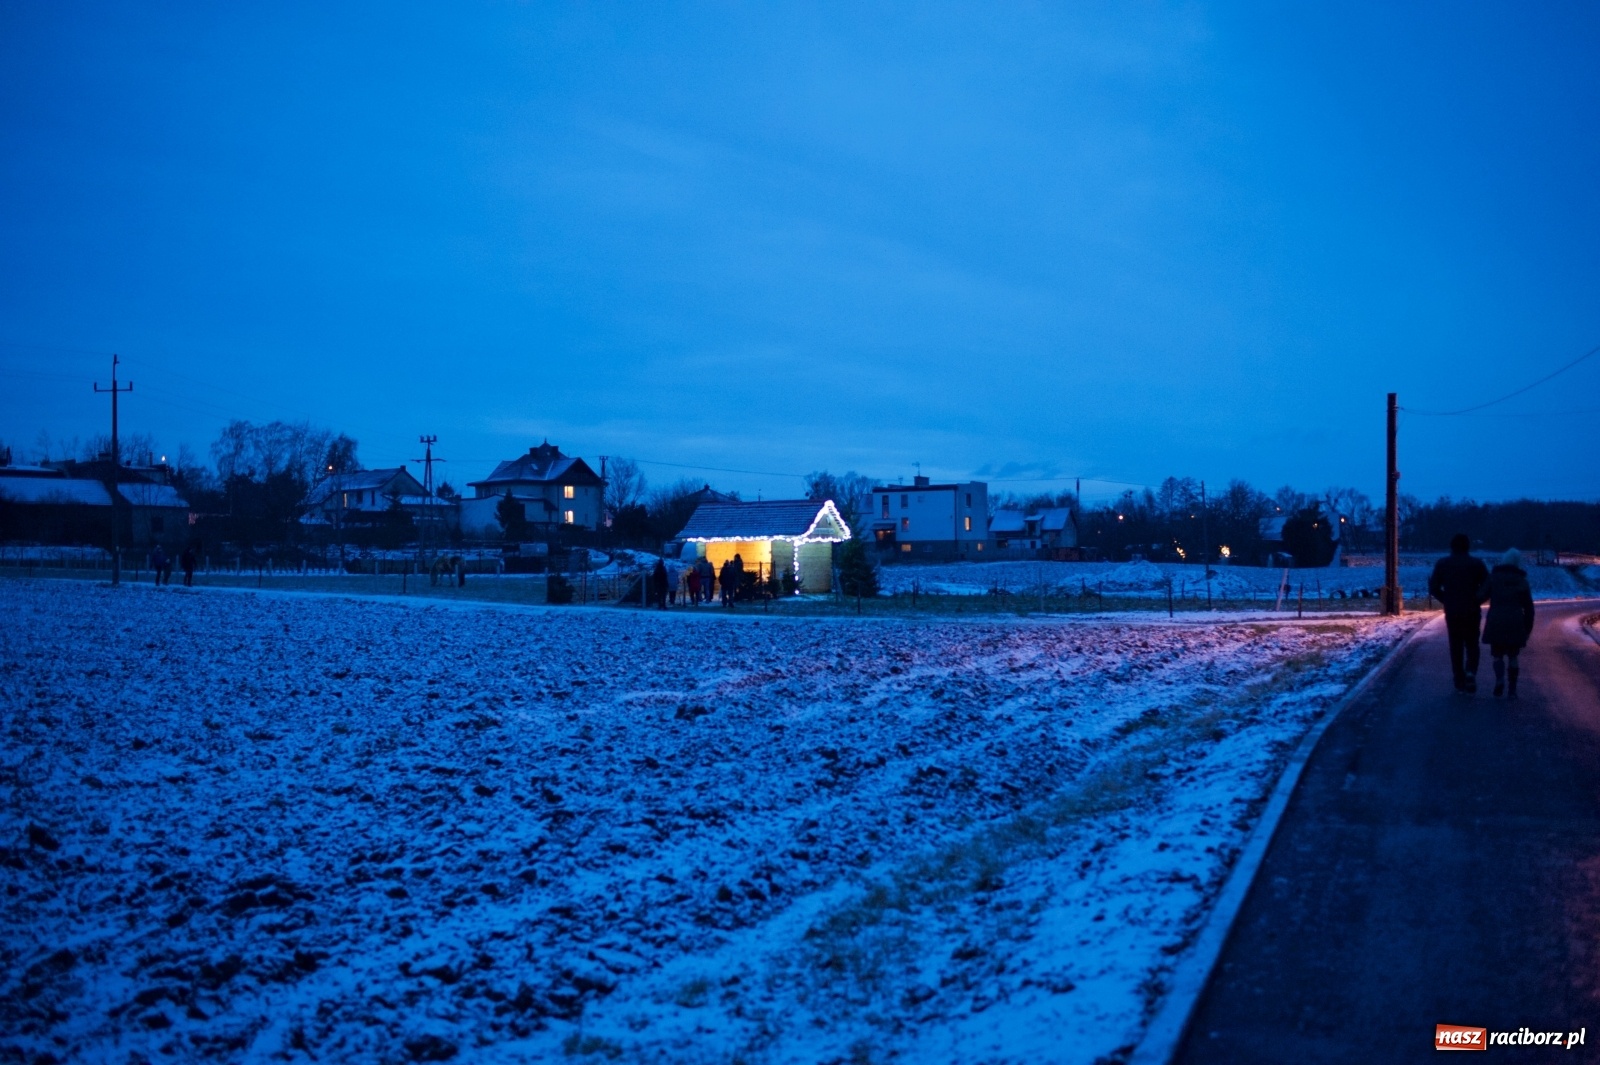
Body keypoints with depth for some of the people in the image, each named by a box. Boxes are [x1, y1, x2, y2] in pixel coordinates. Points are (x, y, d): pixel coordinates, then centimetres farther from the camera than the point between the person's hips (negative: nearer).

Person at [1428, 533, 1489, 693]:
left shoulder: (1442, 564, -1)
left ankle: (1459, 681, 11)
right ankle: (1471, 672, -13)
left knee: (1456, 646, 11)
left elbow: (1434, 588, -3)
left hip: (1452, 612, 1)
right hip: (1472, 612, -1)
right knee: (1472, 645, 10)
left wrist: (1446, 600, 9)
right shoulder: (1477, 564, -4)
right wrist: (1477, 600, 5)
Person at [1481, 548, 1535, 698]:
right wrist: (1528, 628, 14)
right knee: (1512, 656, 11)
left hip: (1496, 622, -1)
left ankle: (1500, 679, -17)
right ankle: (1512, 690, 7)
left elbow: (1482, 596, -6)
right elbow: (1529, 608, 7)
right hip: (1515, 623, 1)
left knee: (1497, 654, 9)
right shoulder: (1522, 581, 6)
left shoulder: (1493, 577, 1)